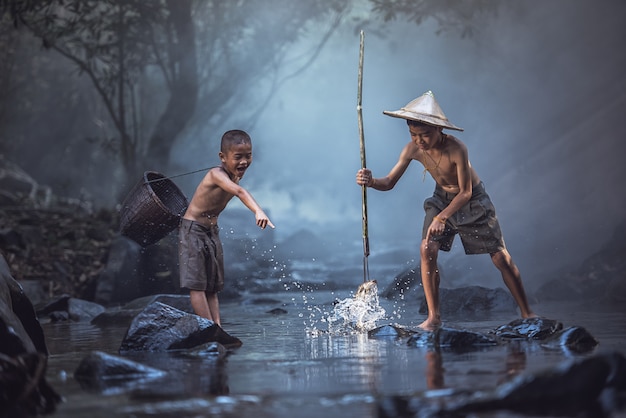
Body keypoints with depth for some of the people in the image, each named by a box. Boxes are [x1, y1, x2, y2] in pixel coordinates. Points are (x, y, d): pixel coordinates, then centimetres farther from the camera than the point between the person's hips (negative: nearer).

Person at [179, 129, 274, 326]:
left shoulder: (236, 175, -1)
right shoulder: (217, 174, -27)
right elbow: (239, 192, -45)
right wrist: (258, 211, -59)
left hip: (212, 232, 9)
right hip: (192, 231, -9)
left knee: (212, 287, 6)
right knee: (196, 284, -10)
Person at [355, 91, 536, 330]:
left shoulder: (456, 149, -34)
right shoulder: (413, 150, -20)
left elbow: (466, 192, -28)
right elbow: (390, 182, -12)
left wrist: (442, 218, -38)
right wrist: (371, 182, -34)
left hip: (472, 201, -4)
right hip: (442, 198, 4)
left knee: (500, 256, -2)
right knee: (427, 249, -17)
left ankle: (527, 313, 13)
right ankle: (433, 317, -9)